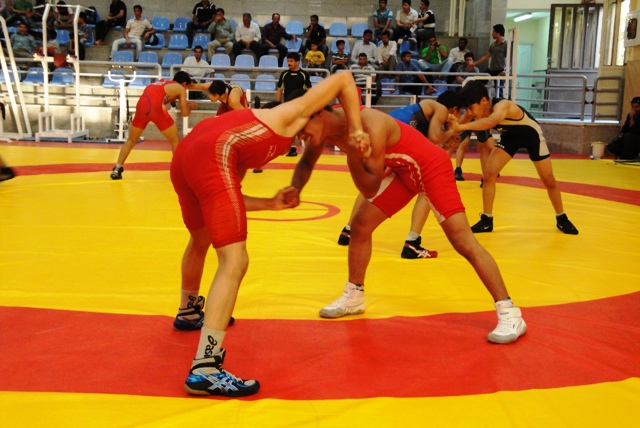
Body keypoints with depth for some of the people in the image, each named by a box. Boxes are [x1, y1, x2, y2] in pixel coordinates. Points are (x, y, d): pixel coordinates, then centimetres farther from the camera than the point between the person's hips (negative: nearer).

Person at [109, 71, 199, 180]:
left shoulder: (161, 82, 35)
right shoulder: (181, 89, 19)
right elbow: (184, 113, 16)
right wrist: (189, 106, 37)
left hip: (142, 105, 5)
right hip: (156, 107, -5)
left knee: (131, 140, 20)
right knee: (175, 140, 13)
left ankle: (117, 169, 14)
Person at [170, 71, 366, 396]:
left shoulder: (259, 137, 35)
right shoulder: (295, 112, 21)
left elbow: (225, 197, 27)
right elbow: (344, 79, 20)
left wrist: (271, 204, 26)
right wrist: (355, 130, 19)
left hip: (185, 153, 9)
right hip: (213, 157, -9)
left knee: (201, 241, 33)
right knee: (234, 262, -10)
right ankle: (204, 370, -17)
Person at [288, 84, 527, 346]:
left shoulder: (370, 125, -33)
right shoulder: (326, 128, -9)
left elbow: (370, 190, -29)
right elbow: (306, 164, 9)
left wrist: (353, 157, -44)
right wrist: (295, 189, -11)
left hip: (432, 167, -8)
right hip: (403, 170, 8)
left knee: (463, 242, -16)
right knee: (360, 225, 8)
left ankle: (510, 314, -15)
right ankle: (353, 297, 25)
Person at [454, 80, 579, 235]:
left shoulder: (502, 106, -43)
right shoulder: (479, 110, -23)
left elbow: (491, 121, -66)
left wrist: (462, 127, -76)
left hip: (532, 134, -5)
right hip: (510, 136, 5)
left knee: (548, 180, 5)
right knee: (488, 174, -12)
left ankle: (562, 219, 27)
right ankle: (487, 220, 0)